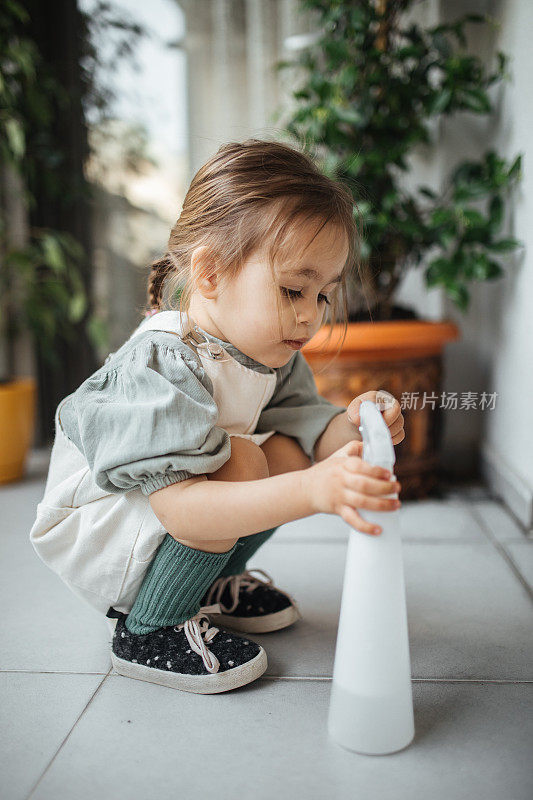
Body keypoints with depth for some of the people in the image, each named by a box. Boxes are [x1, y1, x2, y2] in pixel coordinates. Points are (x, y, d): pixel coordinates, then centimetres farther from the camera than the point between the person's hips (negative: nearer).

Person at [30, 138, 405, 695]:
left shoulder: (267, 351, -6)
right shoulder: (161, 364, -33)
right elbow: (179, 507, -41)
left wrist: (345, 428, -30)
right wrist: (310, 492, -51)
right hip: (89, 534, -8)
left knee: (288, 452, -5)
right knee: (238, 462, -29)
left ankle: (205, 585, 13)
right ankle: (146, 630, -11)